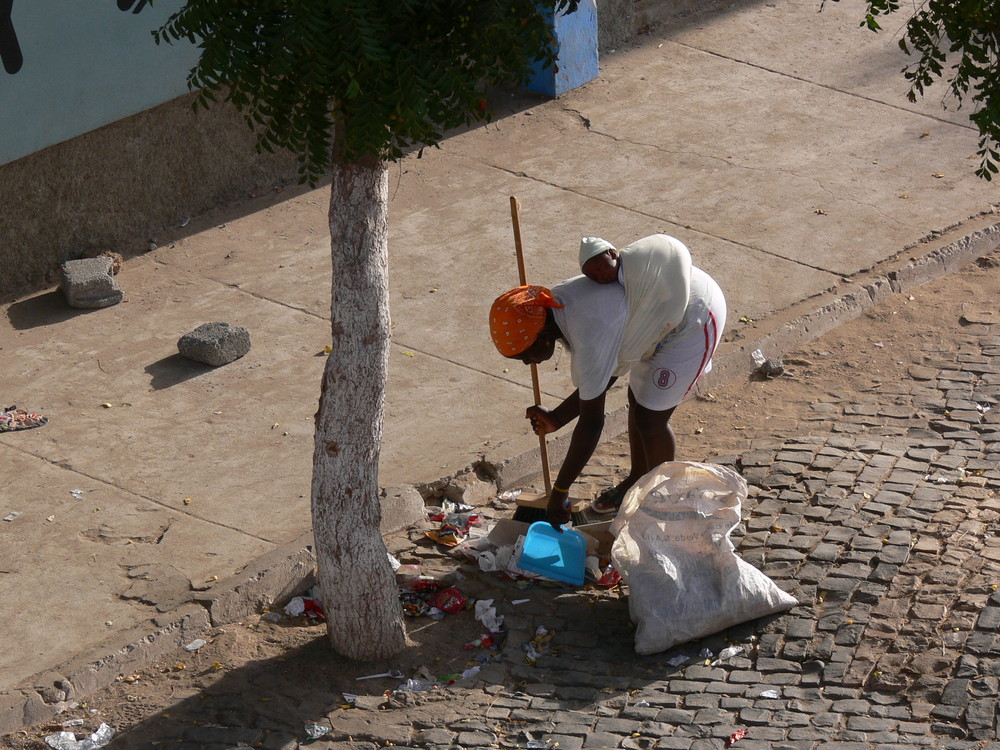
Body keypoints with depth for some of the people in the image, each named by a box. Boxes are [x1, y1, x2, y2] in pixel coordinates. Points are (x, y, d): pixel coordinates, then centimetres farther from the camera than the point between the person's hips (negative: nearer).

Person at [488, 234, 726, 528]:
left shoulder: (589, 335, -34)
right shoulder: (555, 302, -7)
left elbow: (591, 423, -29)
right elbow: (600, 382, 4)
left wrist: (559, 492, -23)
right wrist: (556, 419, -7)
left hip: (697, 318, -9)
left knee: (650, 418, -5)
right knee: (637, 399, 19)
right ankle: (637, 481, 40)